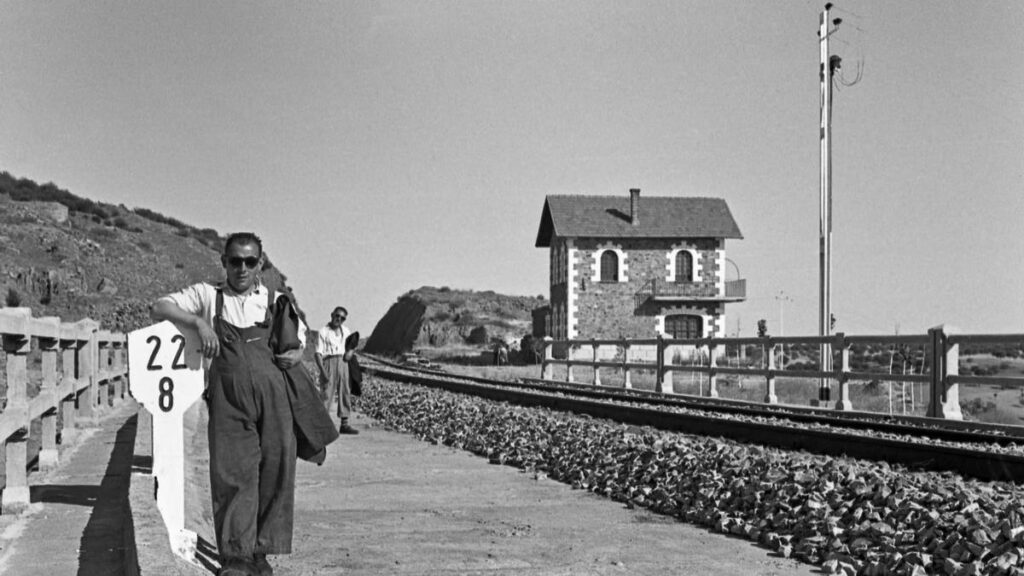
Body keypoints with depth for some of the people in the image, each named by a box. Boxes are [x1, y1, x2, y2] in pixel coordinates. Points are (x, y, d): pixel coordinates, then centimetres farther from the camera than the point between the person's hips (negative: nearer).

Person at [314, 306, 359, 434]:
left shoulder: (345, 330, 15)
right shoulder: (323, 332, -2)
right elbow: (318, 353, -7)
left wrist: (351, 351, 4)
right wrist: (323, 371, -17)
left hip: (343, 363, 5)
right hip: (329, 362, -5)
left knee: (345, 392, 4)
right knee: (327, 394, -10)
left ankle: (344, 424, 10)